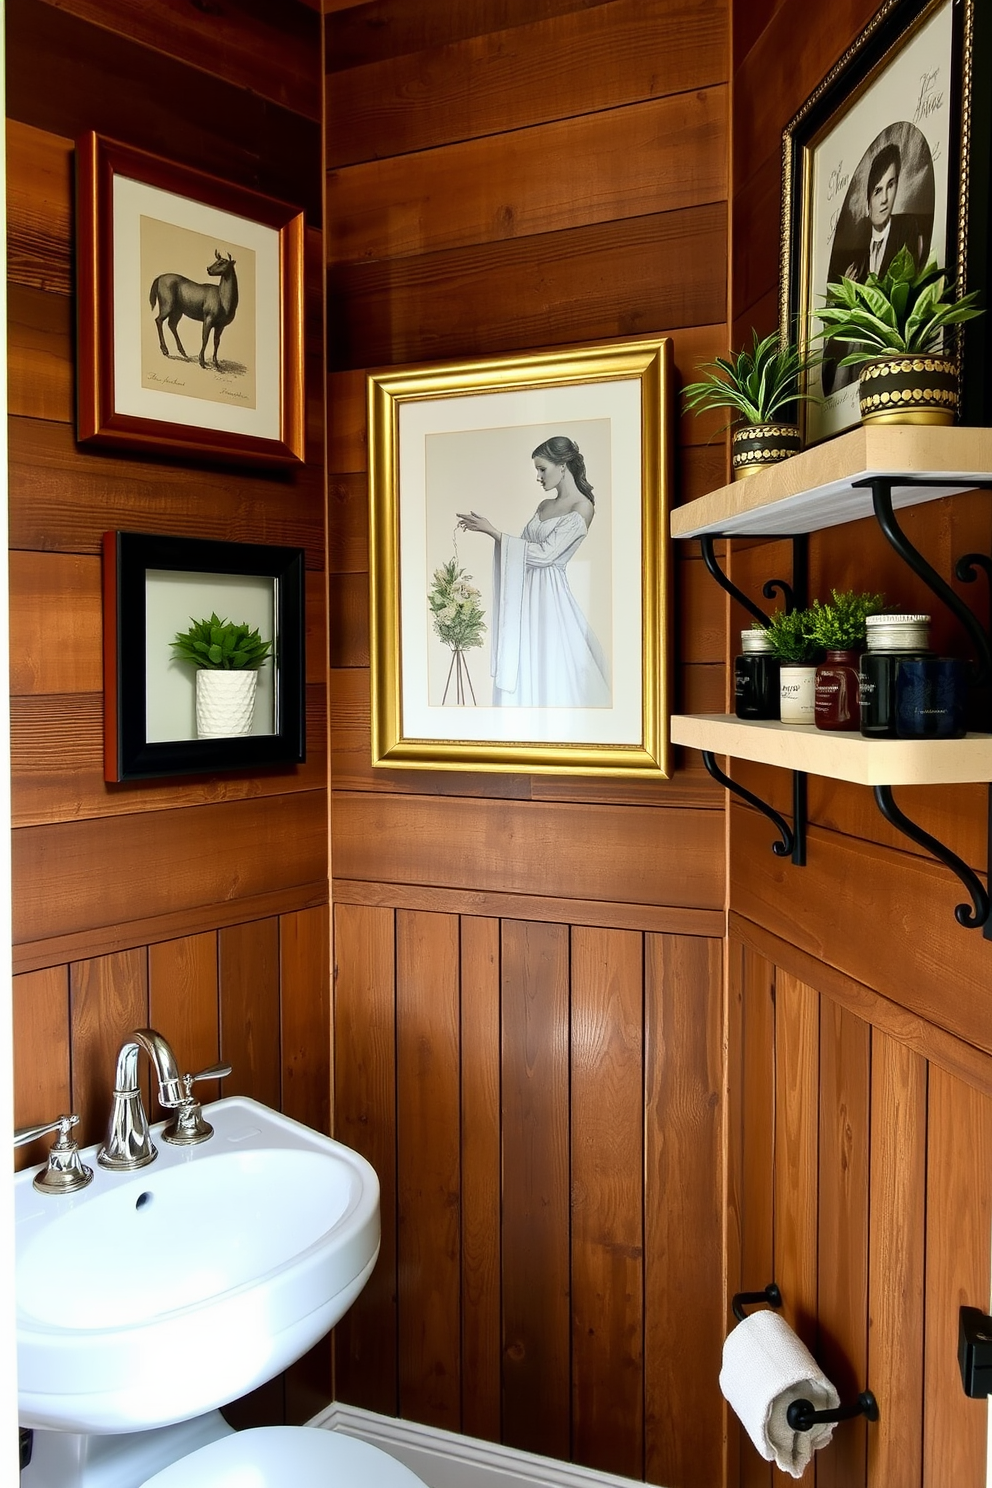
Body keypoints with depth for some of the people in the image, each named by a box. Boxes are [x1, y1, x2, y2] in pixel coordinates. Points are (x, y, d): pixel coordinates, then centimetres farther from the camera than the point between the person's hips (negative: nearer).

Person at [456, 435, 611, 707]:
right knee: (519, 669, 9)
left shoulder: (582, 507, -11)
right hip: (526, 591, 8)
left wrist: (492, 531, -14)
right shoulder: (545, 505, 14)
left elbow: (545, 554, -16)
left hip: (548, 593, -8)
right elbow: (524, 545, 15)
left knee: (550, 671, -3)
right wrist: (484, 528, 3)